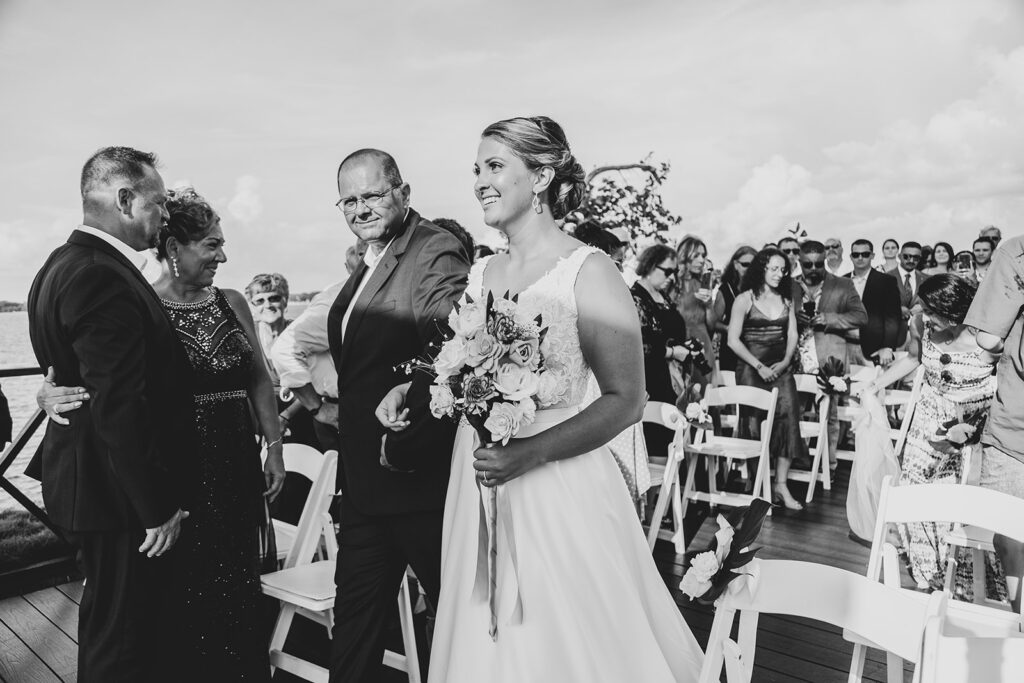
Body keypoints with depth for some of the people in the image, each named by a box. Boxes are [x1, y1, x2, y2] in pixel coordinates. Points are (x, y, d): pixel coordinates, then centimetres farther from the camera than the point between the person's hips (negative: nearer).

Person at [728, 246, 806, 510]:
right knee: (754, 421, -9)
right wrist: (759, 366, -9)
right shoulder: (744, 299, 0)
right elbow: (733, 340, -4)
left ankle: (781, 484, -8)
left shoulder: (786, 300, 14)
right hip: (751, 367, -3)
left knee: (788, 413, -14)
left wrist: (785, 361, -5)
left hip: (780, 367, 3)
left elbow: (792, 336, 12)